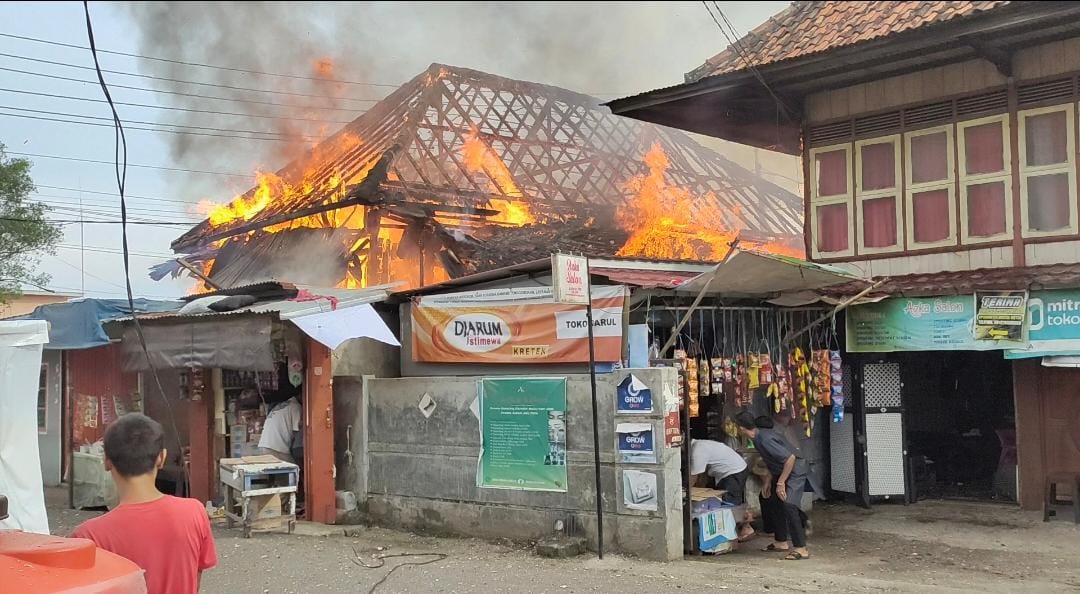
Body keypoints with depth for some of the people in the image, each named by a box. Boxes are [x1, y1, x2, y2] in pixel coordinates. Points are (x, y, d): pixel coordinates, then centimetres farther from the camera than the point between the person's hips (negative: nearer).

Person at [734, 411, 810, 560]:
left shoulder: (765, 440, -28)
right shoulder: (758, 437, 3)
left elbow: (790, 458, -29)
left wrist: (780, 483, -25)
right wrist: (768, 481, 14)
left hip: (794, 471, -11)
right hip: (781, 472, 11)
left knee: (788, 505, -23)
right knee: (772, 504, 17)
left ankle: (800, 549, -21)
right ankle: (781, 542, 28)